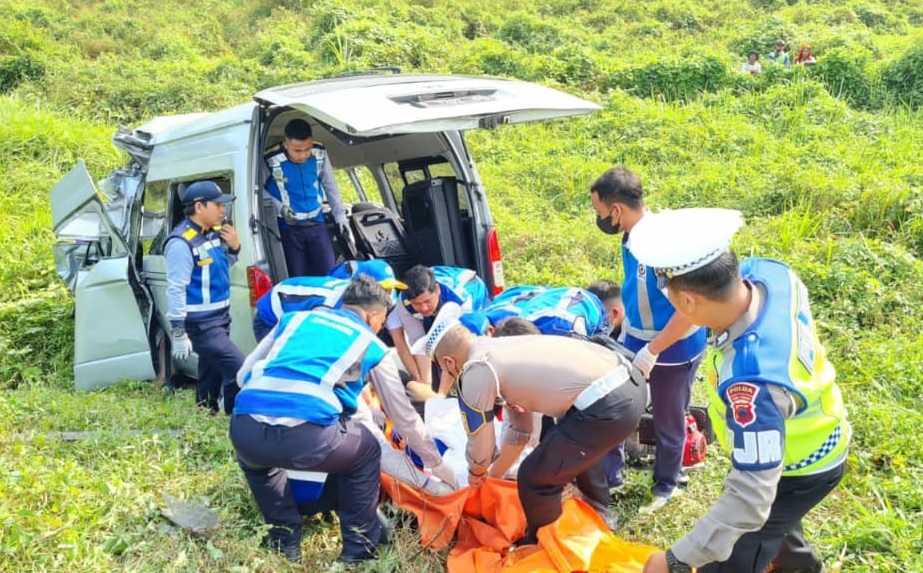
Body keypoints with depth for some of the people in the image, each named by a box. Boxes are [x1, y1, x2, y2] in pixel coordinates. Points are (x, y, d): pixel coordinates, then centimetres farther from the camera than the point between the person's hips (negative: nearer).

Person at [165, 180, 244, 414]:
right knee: (239, 370, -13)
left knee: (212, 375, 17)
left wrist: (234, 247, 1)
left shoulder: (214, 233, 6)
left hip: (220, 318, 9)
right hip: (201, 324, -9)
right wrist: (178, 331, -21)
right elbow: (176, 289, -21)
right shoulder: (181, 242, -19)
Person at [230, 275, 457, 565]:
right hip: (309, 438, -3)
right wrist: (436, 464, 44)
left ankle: (285, 542, 42)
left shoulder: (295, 318, 28)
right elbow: (404, 416, 30)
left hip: (244, 429, 3)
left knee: (253, 455, 41)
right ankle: (358, 547, 34)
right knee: (366, 451, 30)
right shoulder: (371, 345, 22)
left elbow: (244, 375, 28)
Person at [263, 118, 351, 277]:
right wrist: (279, 207, -18)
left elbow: (330, 186, 9)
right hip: (288, 229, -3)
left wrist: (340, 216, 8)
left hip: (317, 224, 3)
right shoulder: (271, 160, -18)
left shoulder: (320, 154, -6)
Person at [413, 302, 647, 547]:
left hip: (606, 407, -10)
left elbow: (481, 450, 5)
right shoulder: (503, 350, 21)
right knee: (575, 447, 37)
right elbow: (520, 428, 32)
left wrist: (476, 473, 28)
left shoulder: (474, 372, -4)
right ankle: (598, 517, 58)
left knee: (535, 478, 8)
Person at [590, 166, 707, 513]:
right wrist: (624, 337, 17)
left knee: (667, 422, 14)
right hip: (637, 344, 7)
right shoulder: (632, 238, -3)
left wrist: (651, 353, -26)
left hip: (673, 351, -7)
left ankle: (665, 487, 37)